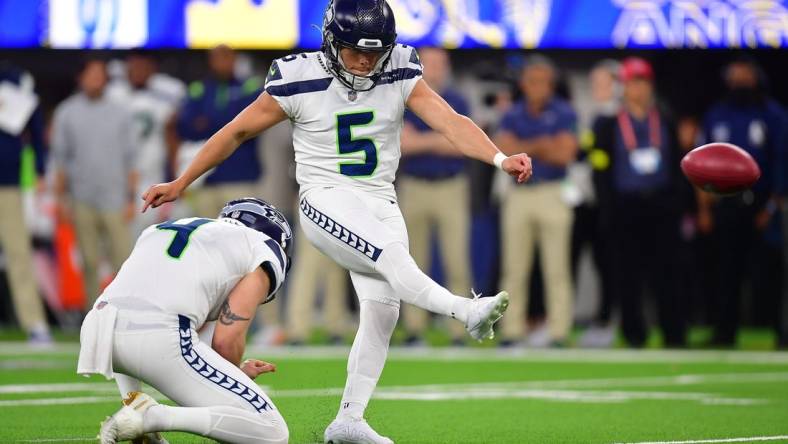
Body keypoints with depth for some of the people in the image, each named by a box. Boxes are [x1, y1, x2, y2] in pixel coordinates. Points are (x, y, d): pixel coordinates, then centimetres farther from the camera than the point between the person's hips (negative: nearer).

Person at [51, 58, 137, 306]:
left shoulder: (120, 114, 9)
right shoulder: (67, 113, 8)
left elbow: (130, 160, 9)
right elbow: (60, 160, 9)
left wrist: (131, 199, 2)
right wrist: (60, 199, 4)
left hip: (114, 200, 0)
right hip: (82, 201, 0)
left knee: (123, 258, -10)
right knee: (90, 262, 2)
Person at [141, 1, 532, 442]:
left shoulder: (400, 75, -4)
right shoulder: (300, 80, -10)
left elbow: (450, 122, -15)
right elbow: (238, 130, -1)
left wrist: (501, 159, -32)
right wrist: (180, 184, 3)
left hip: (380, 203, 4)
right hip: (327, 200, -4)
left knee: (382, 310, -2)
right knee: (392, 255, -30)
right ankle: (467, 311, -44)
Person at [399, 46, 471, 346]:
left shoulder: (457, 103, 6)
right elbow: (401, 143, -6)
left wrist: (419, 140, -9)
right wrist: (437, 140, -9)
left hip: (451, 187, -1)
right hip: (414, 187, 1)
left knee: (457, 262, -7)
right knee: (414, 264, 3)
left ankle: (459, 332, -6)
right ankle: (414, 330, 7)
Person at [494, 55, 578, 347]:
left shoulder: (563, 114, 2)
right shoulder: (513, 115, 11)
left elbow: (565, 153, -9)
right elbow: (503, 150, -3)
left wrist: (523, 150, -3)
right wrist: (540, 146, -8)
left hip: (552, 193, -3)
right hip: (518, 194, 3)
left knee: (556, 267, -5)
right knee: (514, 268, 3)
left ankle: (559, 332, -5)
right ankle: (511, 332, 7)